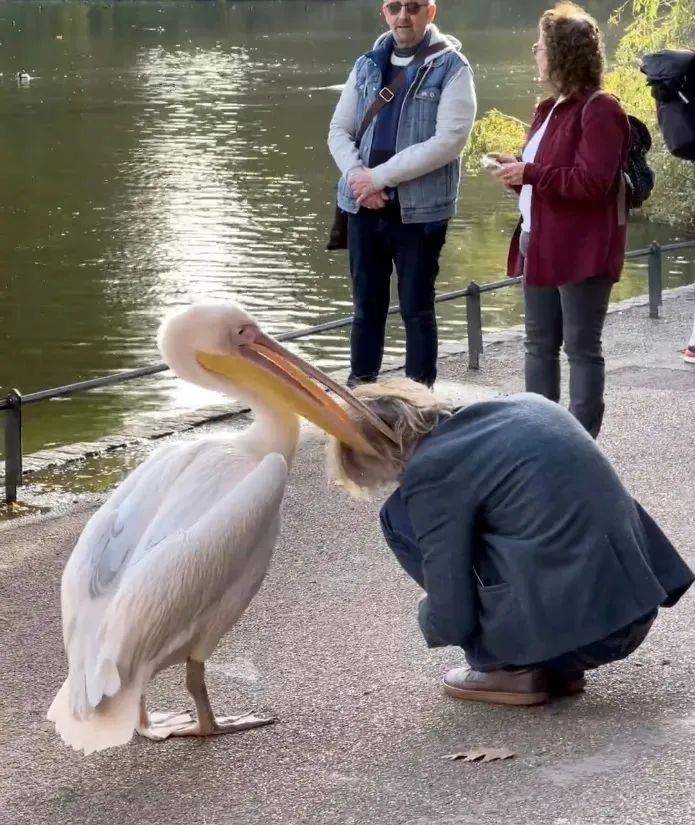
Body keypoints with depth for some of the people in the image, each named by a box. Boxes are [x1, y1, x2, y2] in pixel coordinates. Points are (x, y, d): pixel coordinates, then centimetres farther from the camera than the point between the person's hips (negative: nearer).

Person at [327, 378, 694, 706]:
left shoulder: (432, 468, -10)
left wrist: (428, 616, 16)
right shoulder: (526, 405, 12)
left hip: (563, 625, -8)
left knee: (402, 519, 4)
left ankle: (511, 668, 8)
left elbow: (451, 622, -8)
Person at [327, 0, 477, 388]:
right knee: (367, 304, 13)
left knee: (417, 309, 4)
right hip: (364, 207, 5)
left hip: (420, 210, -5)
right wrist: (356, 175, -10)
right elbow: (339, 130, 11)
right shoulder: (368, 64, 10)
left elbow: (448, 141, -16)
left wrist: (379, 176, -17)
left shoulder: (451, 67, -6)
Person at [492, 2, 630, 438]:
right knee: (540, 343, 13)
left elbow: (593, 182, -23)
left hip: (581, 252, -10)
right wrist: (517, 170, 6)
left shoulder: (599, 111, -14)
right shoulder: (552, 108, 17)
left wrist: (530, 173, -18)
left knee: (582, 347, -3)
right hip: (541, 245, 10)